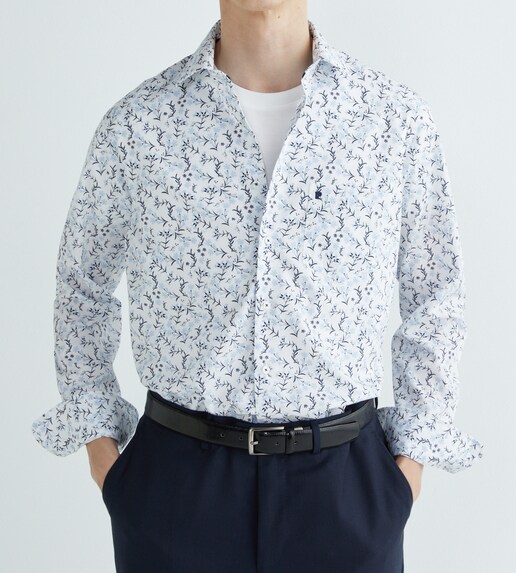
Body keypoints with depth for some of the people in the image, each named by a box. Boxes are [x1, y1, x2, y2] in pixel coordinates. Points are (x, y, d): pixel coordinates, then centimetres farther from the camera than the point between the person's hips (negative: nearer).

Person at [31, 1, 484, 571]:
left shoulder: (399, 120, -3)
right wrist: (96, 436, 6)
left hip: (343, 481, 1)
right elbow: (82, 279, 9)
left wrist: (414, 453, 3)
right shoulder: (135, 124, -4)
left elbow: (434, 295, 6)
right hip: (175, 478, 0)